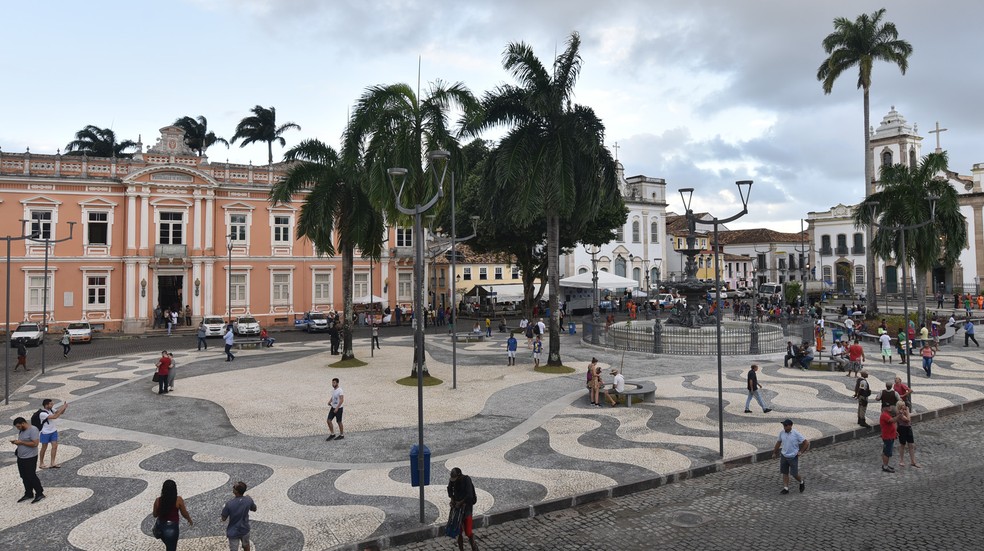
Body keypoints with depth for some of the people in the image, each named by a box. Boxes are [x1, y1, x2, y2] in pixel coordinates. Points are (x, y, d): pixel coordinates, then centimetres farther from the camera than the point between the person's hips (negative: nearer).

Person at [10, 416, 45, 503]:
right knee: (24, 477, 14)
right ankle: (28, 494, 25)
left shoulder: (33, 430, -19)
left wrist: (21, 442, -22)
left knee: (31, 477, -3)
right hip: (21, 457, 9)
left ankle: (39, 493, 7)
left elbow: (35, 444, -25)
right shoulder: (21, 430, 10)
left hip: (30, 458, -9)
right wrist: (16, 442, 1)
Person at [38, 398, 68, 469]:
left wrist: (64, 408, -13)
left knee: (55, 446, 2)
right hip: (45, 433, -6)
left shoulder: (51, 410, -4)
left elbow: (61, 412, 7)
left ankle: (52, 463, 8)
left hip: (53, 431, 6)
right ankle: (41, 463, 27)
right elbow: (55, 417, -32)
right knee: (44, 448, 9)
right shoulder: (42, 413, -26)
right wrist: (62, 408, -30)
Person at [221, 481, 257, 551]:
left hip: (233, 532, -3)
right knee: (246, 545, 28)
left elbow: (223, 519, -15)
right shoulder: (249, 500, -18)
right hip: (245, 529, 3)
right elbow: (254, 509, 2)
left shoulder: (229, 504, -28)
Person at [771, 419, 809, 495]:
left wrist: (801, 452, -7)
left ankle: (802, 482, 32)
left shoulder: (796, 434, -16)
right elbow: (778, 442, 13)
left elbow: (806, 442, -9)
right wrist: (774, 452, 18)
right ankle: (785, 488, 17)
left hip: (793, 457, -4)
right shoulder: (781, 432, -2)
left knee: (794, 474, 3)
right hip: (784, 456, 4)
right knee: (785, 473, 8)